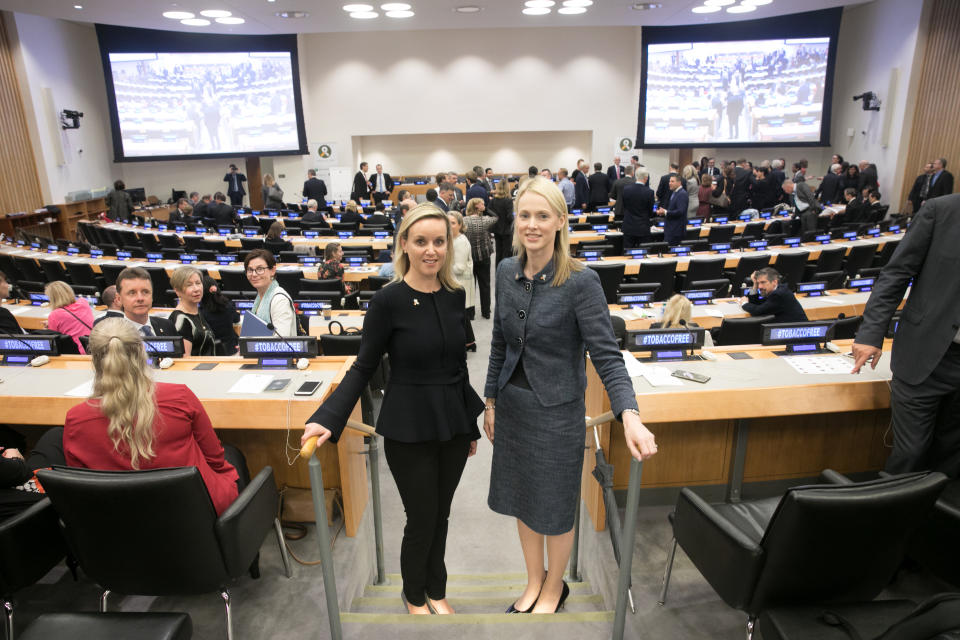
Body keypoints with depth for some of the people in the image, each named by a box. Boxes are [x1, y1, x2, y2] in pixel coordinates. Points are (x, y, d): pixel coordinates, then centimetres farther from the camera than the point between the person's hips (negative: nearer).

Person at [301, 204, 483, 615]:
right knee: (421, 519, 8)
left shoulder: (455, 296, 0)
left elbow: (460, 363, 9)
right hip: (410, 428, -4)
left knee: (440, 514, 17)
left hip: (452, 423, 4)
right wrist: (328, 420, -21)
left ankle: (436, 590, 42)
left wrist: (471, 424, 14)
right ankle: (414, 594, 37)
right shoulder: (389, 300, -13)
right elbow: (364, 367, -10)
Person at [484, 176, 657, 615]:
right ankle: (533, 582, 43)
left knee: (554, 506, 13)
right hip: (512, 405, 5)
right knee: (520, 497, 18)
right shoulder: (507, 272, -1)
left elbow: (606, 354, -20)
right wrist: (491, 401, 11)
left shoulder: (581, 281, -18)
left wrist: (629, 416, -34)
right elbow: (500, 343, 7)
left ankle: (554, 588, 40)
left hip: (556, 409, -5)